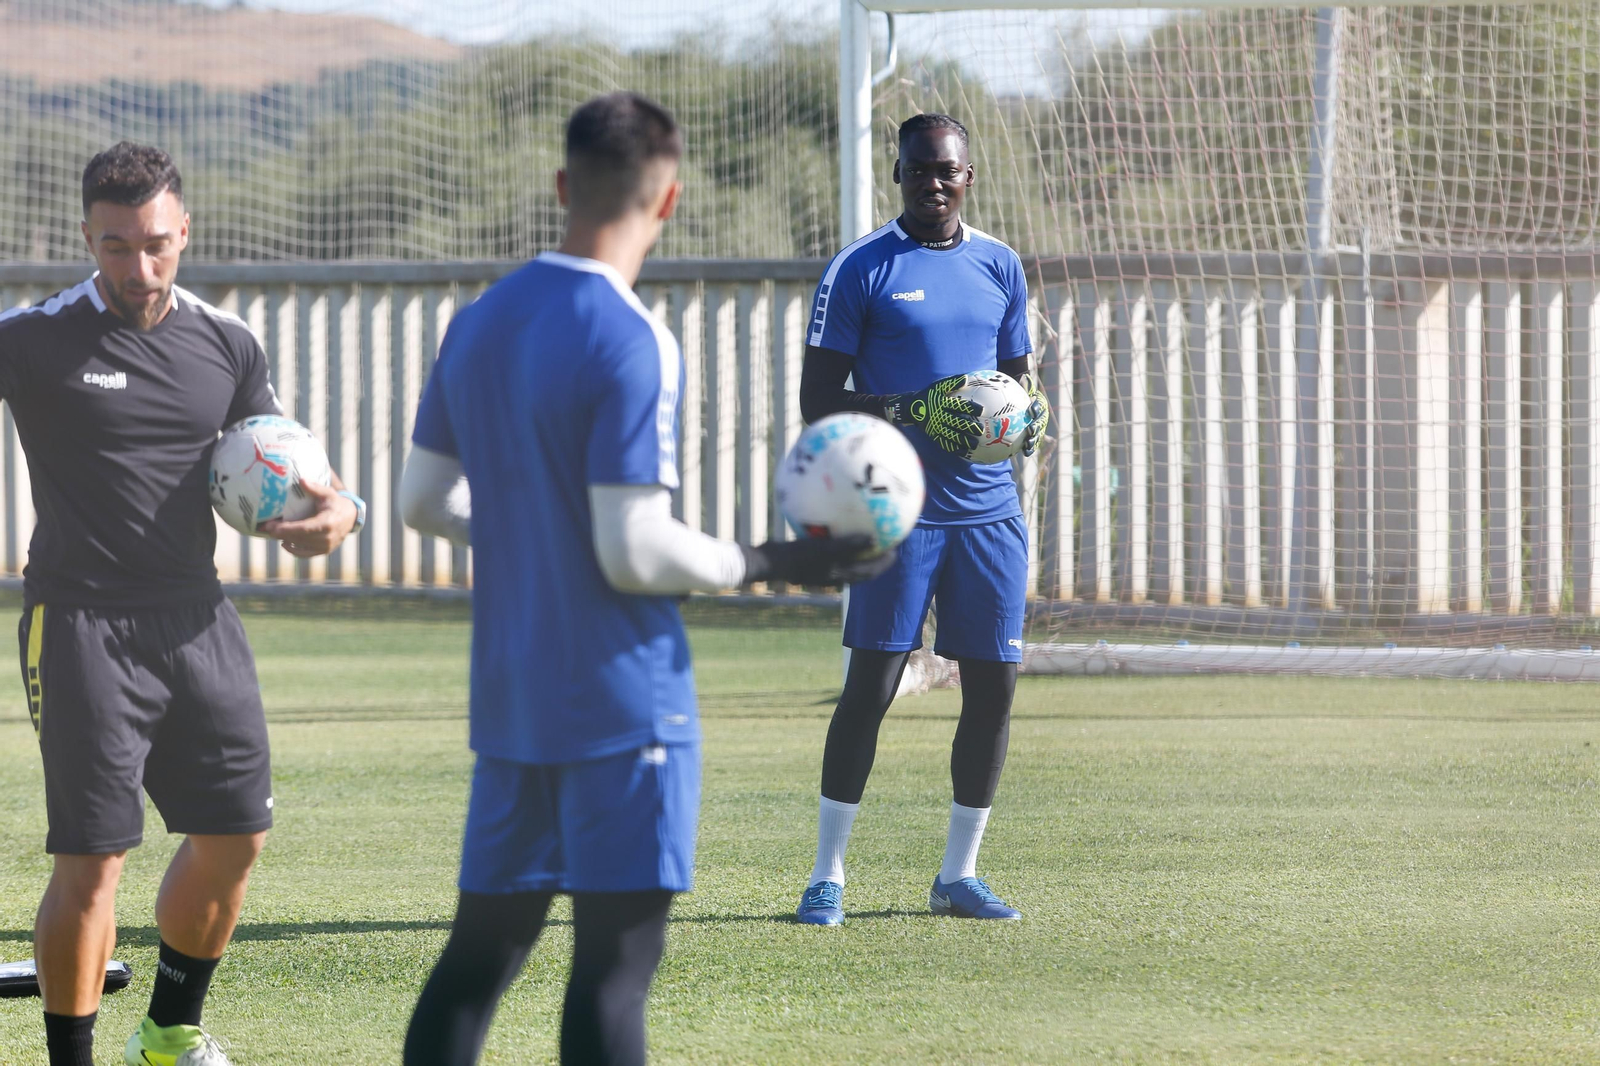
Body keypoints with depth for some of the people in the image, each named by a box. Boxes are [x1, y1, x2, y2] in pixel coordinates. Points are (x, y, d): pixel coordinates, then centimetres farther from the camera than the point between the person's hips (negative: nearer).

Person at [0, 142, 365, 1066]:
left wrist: (335, 511, -6)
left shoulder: (227, 346, 7)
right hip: (83, 628, -6)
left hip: (199, 623, 6)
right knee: (93, 859, -9)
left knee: (235, 835, 12)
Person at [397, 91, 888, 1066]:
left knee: (480, 950, 12)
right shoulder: (631, 346, -16)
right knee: (615, 967, -5)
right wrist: (769, 565, -7)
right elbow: (637, 555, -19)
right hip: (624, 700, -7)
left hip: (510, 695, 7)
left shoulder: (479, 325, 8)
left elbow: (424, 501, 16)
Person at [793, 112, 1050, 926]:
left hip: (989, 511, 5)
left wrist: (1031, 414, -2)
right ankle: (827, 875, 0)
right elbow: (818, 400, -4)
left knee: (993, 684, 4)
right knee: (871, 684, -7)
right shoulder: (860, 270, -3)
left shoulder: (999, 267, 12)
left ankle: (958, 874, 14)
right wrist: (907, 412, -18)